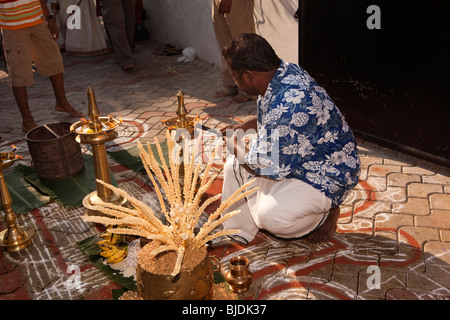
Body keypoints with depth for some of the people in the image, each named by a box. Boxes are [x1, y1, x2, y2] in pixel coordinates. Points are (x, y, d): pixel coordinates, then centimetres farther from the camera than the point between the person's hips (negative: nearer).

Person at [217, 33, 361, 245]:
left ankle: (324, 215, 4)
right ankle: (238, 232, 16)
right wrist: (241, 128, 10)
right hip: (293, 158, 10)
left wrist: (236, 146, -12)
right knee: (234, 166, 1)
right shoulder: (283, 71, -5)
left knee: (271, 215, -27)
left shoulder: (290, 103, -36)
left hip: (326, 175, -10)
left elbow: (274, 167, -29)